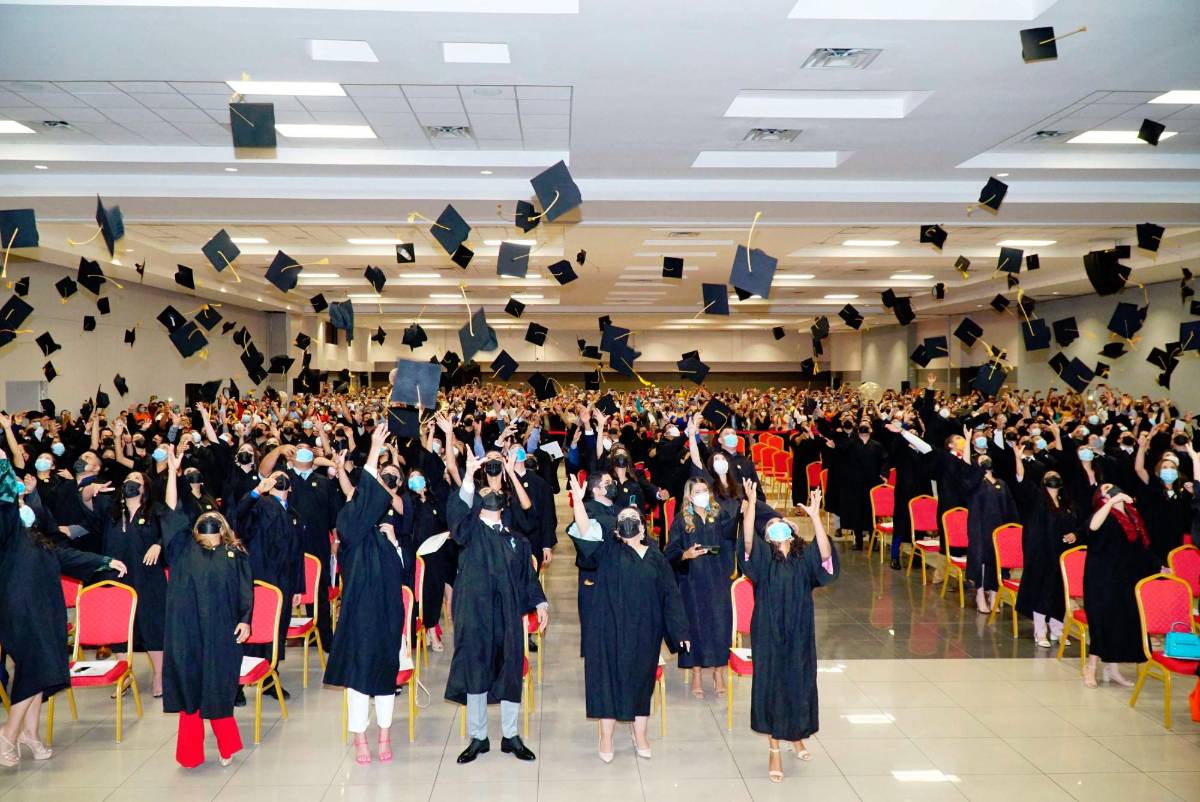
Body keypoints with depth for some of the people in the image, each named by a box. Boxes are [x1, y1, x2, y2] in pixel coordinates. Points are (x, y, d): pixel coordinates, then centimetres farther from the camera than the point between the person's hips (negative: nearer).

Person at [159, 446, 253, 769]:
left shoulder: (234, 554, 11)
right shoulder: (185, 547, 12)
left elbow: (246, 590, 6)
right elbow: (171, 512, 3)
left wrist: (245, 620, -7)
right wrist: (172, 471, -4)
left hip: (221, 630, -1)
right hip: (187, 628, 1)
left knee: (218, 689, 3)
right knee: (189, 686, 2)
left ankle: (227, 747, 19)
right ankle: (190, 752, 13)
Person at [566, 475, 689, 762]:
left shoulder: (656, 558, 5)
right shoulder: (608, 552, 1)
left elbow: (670, 595, 5)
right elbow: (586, 533, -14)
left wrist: (680, 630, 0)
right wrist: (578, 500, -26)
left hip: (644, 631, 2)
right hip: (611, 628, -1)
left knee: (641, 678, 10)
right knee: (609, 676, 3)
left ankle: (639, 734, 27)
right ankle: (606, 737, 17)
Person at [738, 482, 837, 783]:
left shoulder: (805, 558, 1)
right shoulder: (763, 557, -3)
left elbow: (826, 555, -20)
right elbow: (748, 540, -23)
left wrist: (814, 515, -28)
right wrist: (751, 503, -33)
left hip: (799, 634, 2)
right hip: (769, 633, -2)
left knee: (800, 684, 13)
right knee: (771, 685, 3)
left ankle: (797, 734, 41)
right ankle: (774, 749, 17)